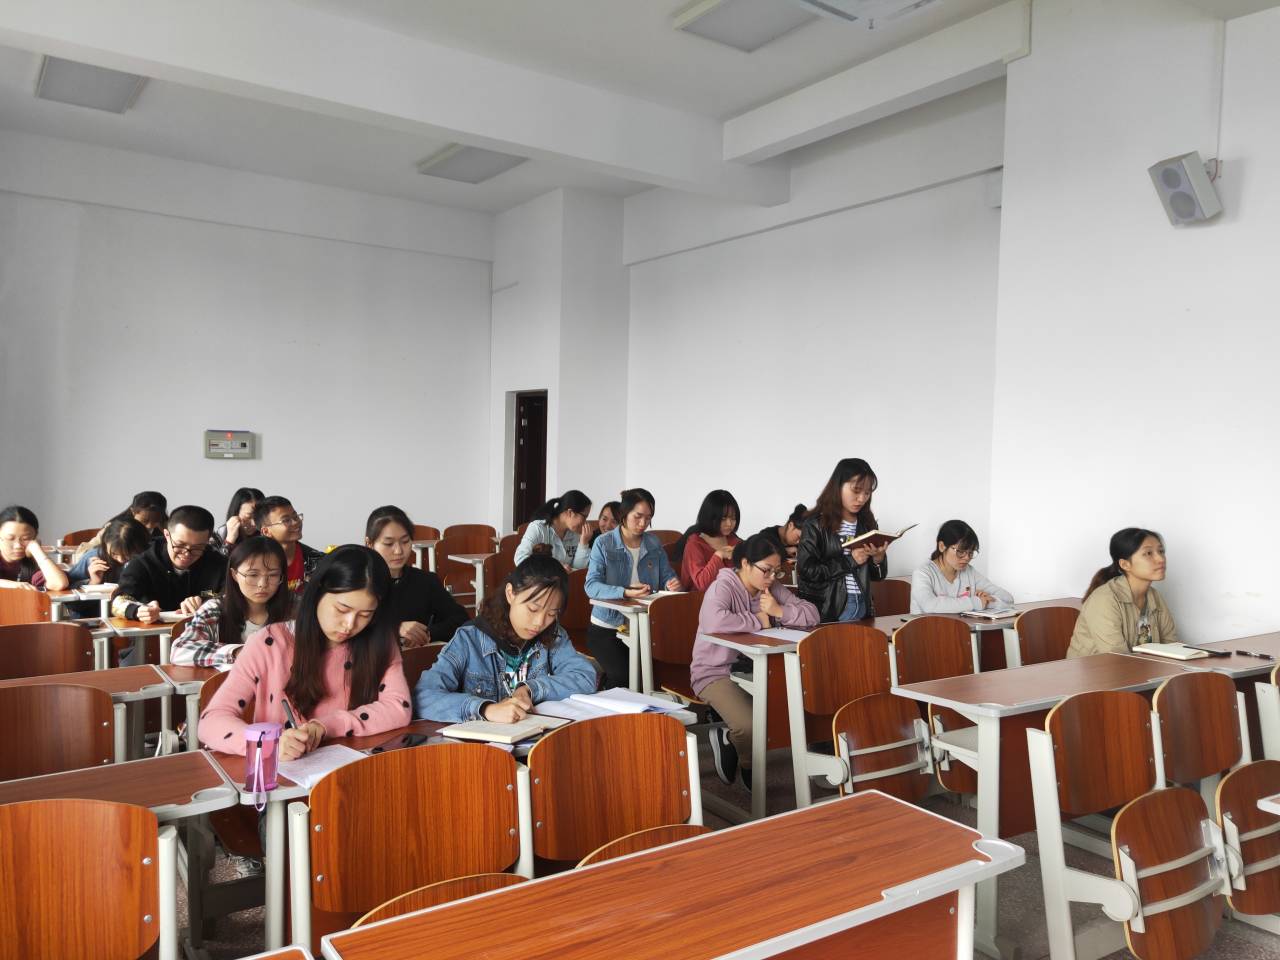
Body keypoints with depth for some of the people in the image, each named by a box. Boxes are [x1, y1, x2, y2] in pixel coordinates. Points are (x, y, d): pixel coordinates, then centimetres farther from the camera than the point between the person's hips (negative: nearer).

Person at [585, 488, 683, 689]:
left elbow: (667, 575, 11)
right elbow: (591, 586, -15)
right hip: (606, 627, -3)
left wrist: (672, 583, -15)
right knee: (622, 675, -23)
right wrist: (625, 593, -32)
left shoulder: (654, 544, 7)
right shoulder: (603, 544, -6)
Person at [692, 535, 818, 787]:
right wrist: (759, 621, -23)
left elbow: (812, 614, 2)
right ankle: (747, 764, 9)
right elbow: (714, 622, -39)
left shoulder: (773, 588, 3)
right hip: (716, 673, -7)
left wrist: (779, 611, -17)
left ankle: (728, 737, 8)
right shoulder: (723, 587, -17)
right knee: (749, 726, -31)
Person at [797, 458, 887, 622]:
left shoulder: (867, 523, 7)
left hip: (862, 608, 5)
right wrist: (850, 561, -16)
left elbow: (877, 576, 12)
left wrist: (878, 558, -9)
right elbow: (806, 570, -16)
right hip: (826, 611, -5)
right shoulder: (815, 524, -7)